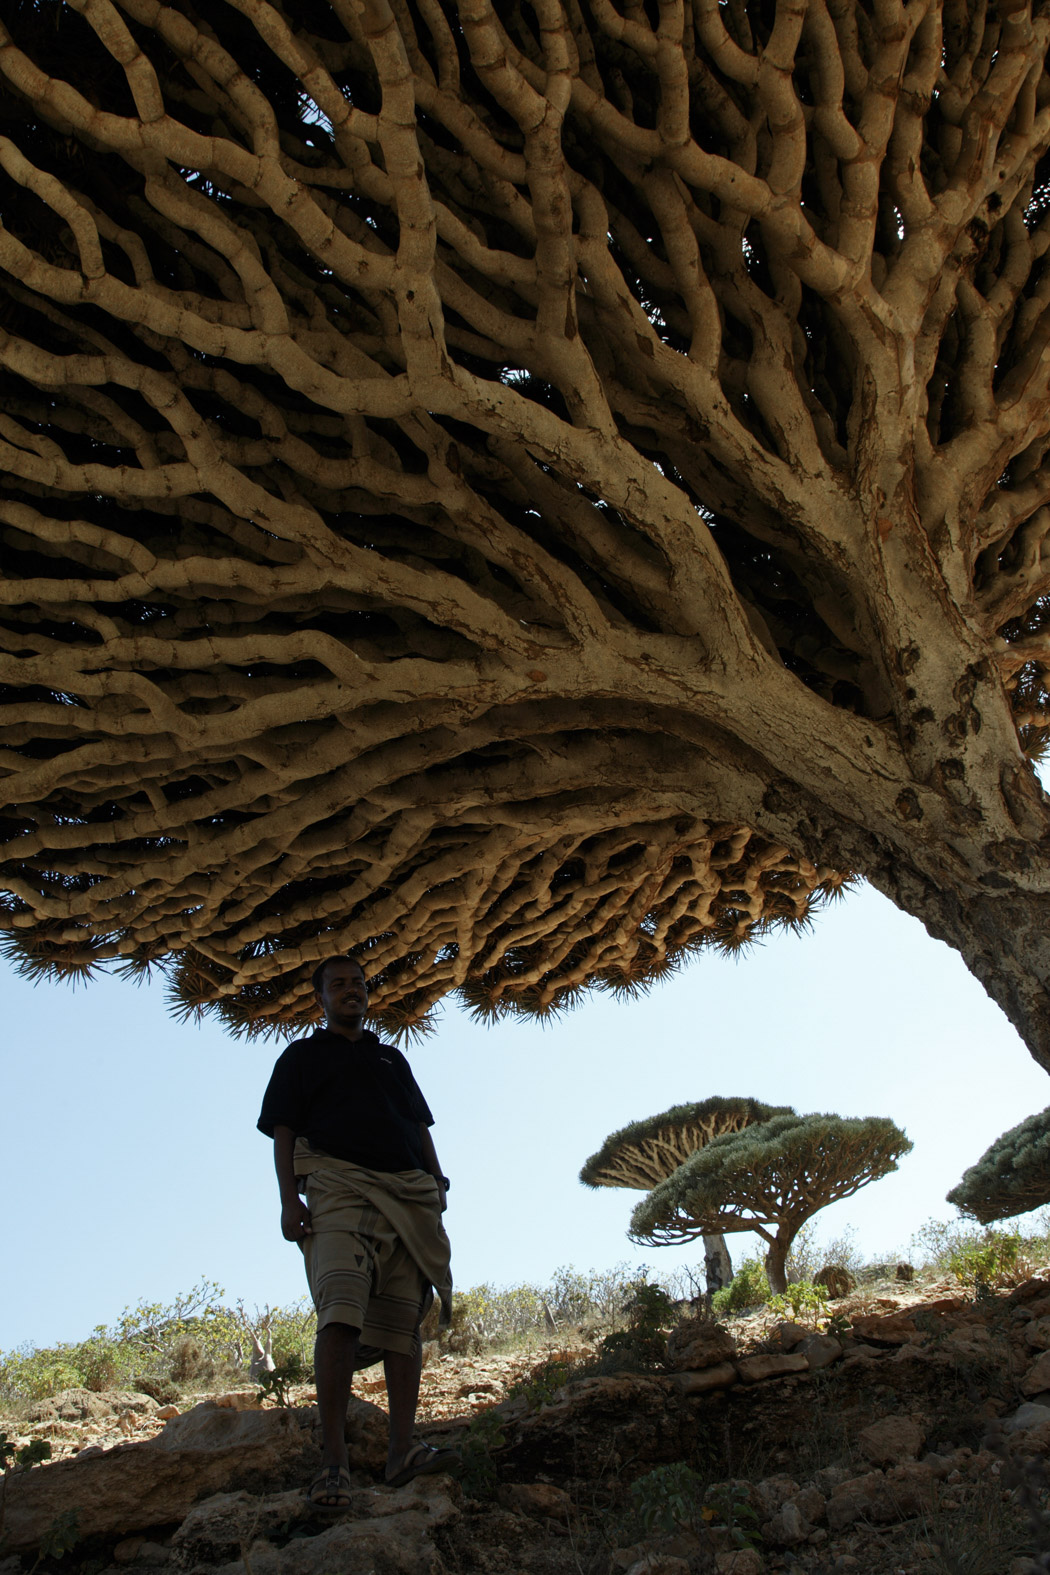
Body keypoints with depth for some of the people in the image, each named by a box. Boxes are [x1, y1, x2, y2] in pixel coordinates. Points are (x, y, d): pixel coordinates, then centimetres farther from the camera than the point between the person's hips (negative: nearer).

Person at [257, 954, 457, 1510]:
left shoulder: (392, 1058, 29)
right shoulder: (303, 1056, 17)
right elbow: (283, 1131, 7)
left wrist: (438, 1187, 11)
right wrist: (288, 1199, -7)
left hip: (408, 1193, 5)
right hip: (339, 1185, -5)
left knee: (404, 1319, -4)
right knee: (341, 1311, -21)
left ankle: (402, 1450, -6)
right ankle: (334, 1461, -22)